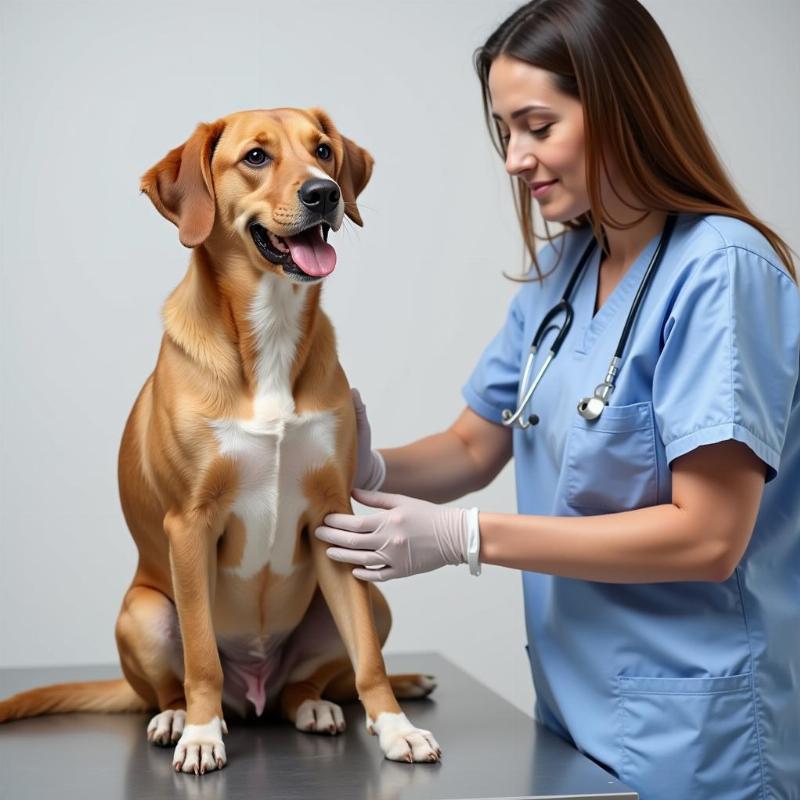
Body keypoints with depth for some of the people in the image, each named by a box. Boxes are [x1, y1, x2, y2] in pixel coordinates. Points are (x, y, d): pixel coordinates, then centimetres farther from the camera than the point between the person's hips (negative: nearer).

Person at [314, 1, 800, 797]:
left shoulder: (722, 270, -19)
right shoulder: (558, 273, 4)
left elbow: (708, 536, -22)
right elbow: (472, 448, 11)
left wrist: (464, 537, -22)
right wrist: (370, 470, -10)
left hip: (689, 730, -7)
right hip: (575, 704, 7)